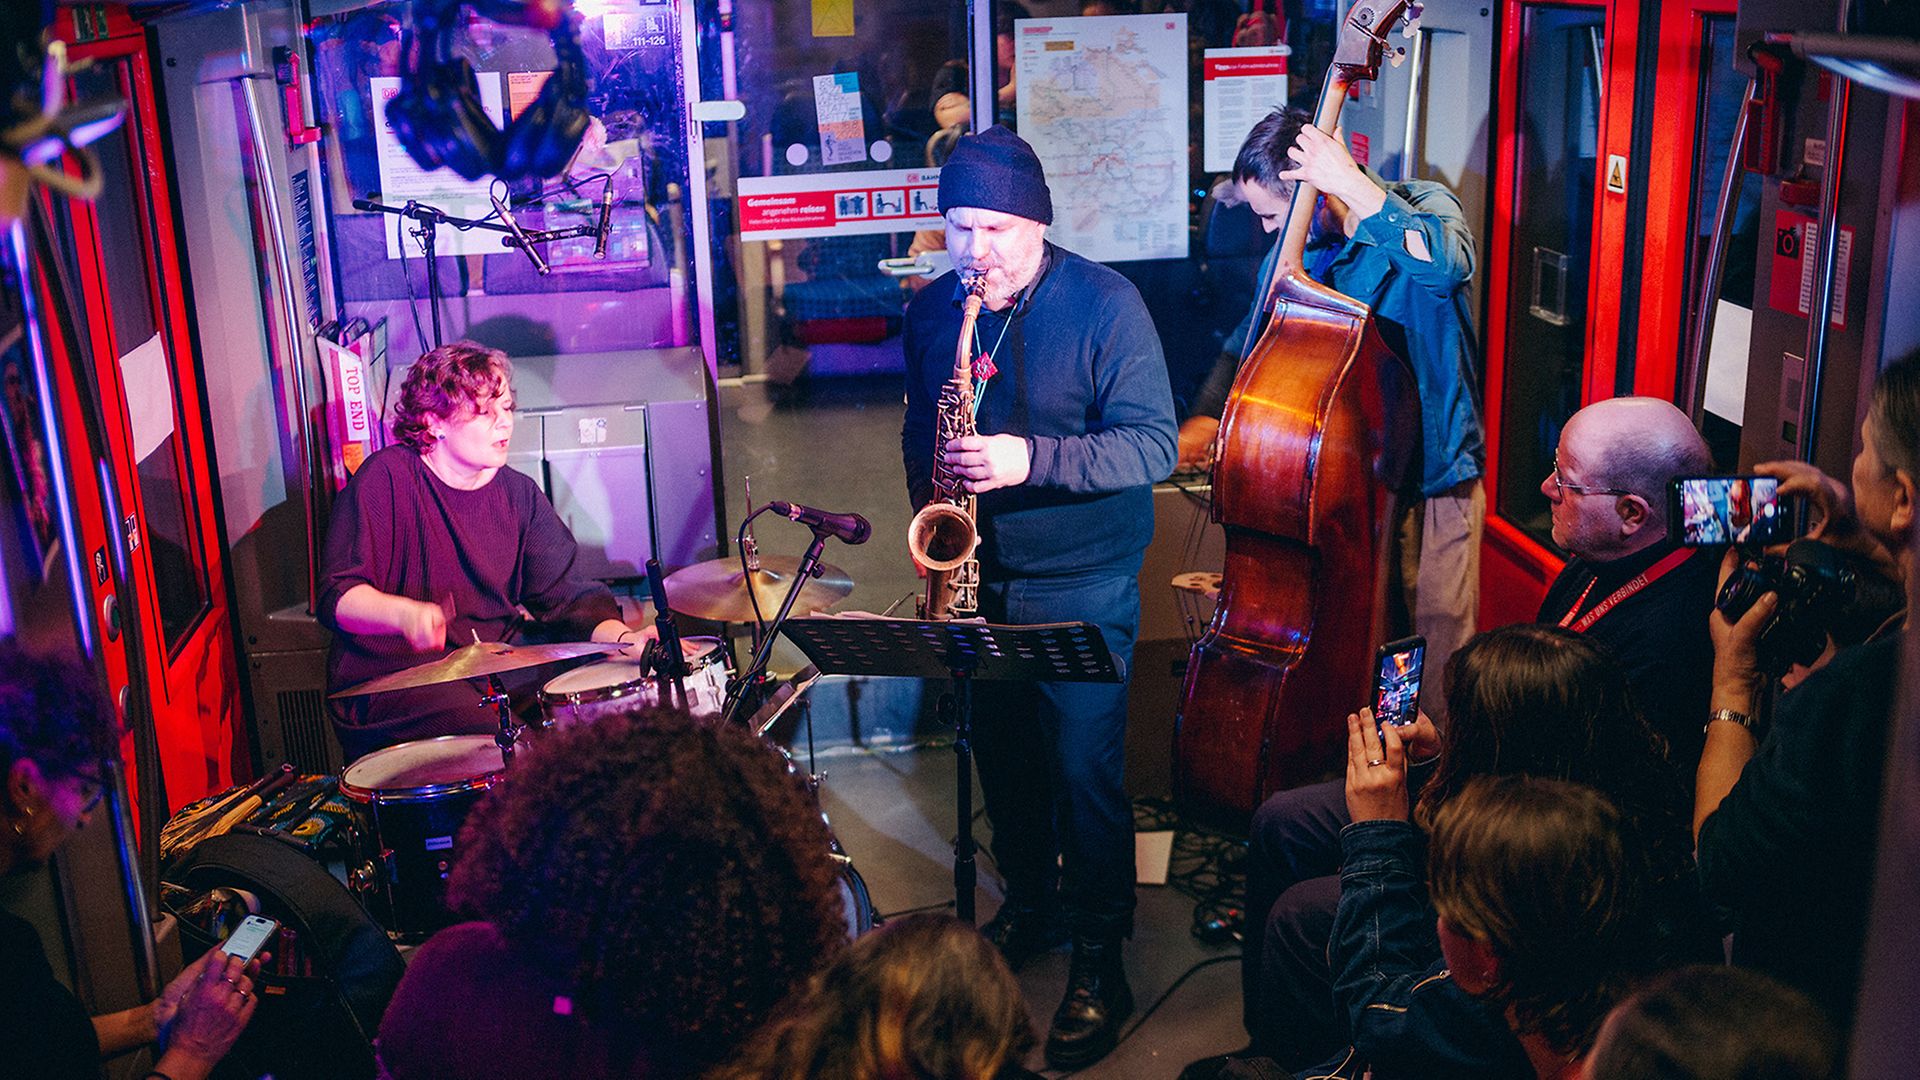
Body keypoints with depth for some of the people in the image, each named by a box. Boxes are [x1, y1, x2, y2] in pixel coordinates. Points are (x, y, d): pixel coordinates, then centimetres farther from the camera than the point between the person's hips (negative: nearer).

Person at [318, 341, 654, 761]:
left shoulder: (519, 494, 9)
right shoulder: (386, 478, -9)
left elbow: (565, 597, 4)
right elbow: (337, 598, -15)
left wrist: (624, 637, -16)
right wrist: (405, 613, -36)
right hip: (391, 680, -6)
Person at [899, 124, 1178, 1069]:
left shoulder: (1104, 305, -13)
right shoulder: (932, 309, 4)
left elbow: (1154, 443, -17)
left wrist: (1033, 459, -29)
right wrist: (931, 503, -1)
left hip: (1081, 585, -5)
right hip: (976, 577, 5)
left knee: (1085, 769, -1)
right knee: (1003, 758, 16)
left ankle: (1099, 955, 14)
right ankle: (1027, 905, 38)